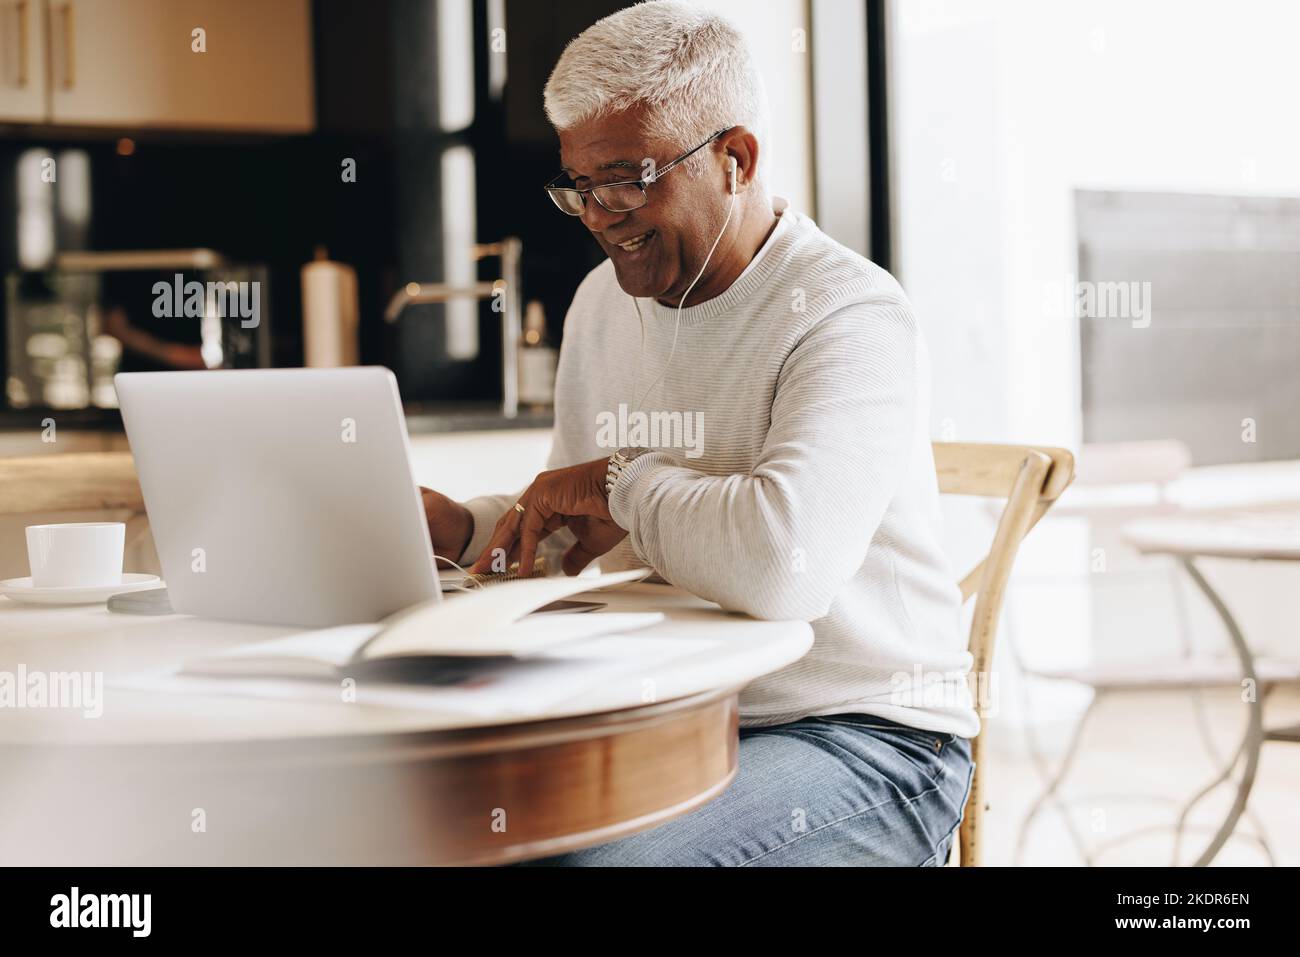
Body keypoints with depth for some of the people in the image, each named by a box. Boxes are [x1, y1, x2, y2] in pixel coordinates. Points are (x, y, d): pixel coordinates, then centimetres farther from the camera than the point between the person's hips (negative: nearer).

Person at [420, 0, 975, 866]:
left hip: (861, 741, -7)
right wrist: (463, 529, 2)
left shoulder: (852, 318, -17)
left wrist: (627, 483, -17)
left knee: (595, 854, -32)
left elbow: (784, 562, -34)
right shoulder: (603, 303, 11)